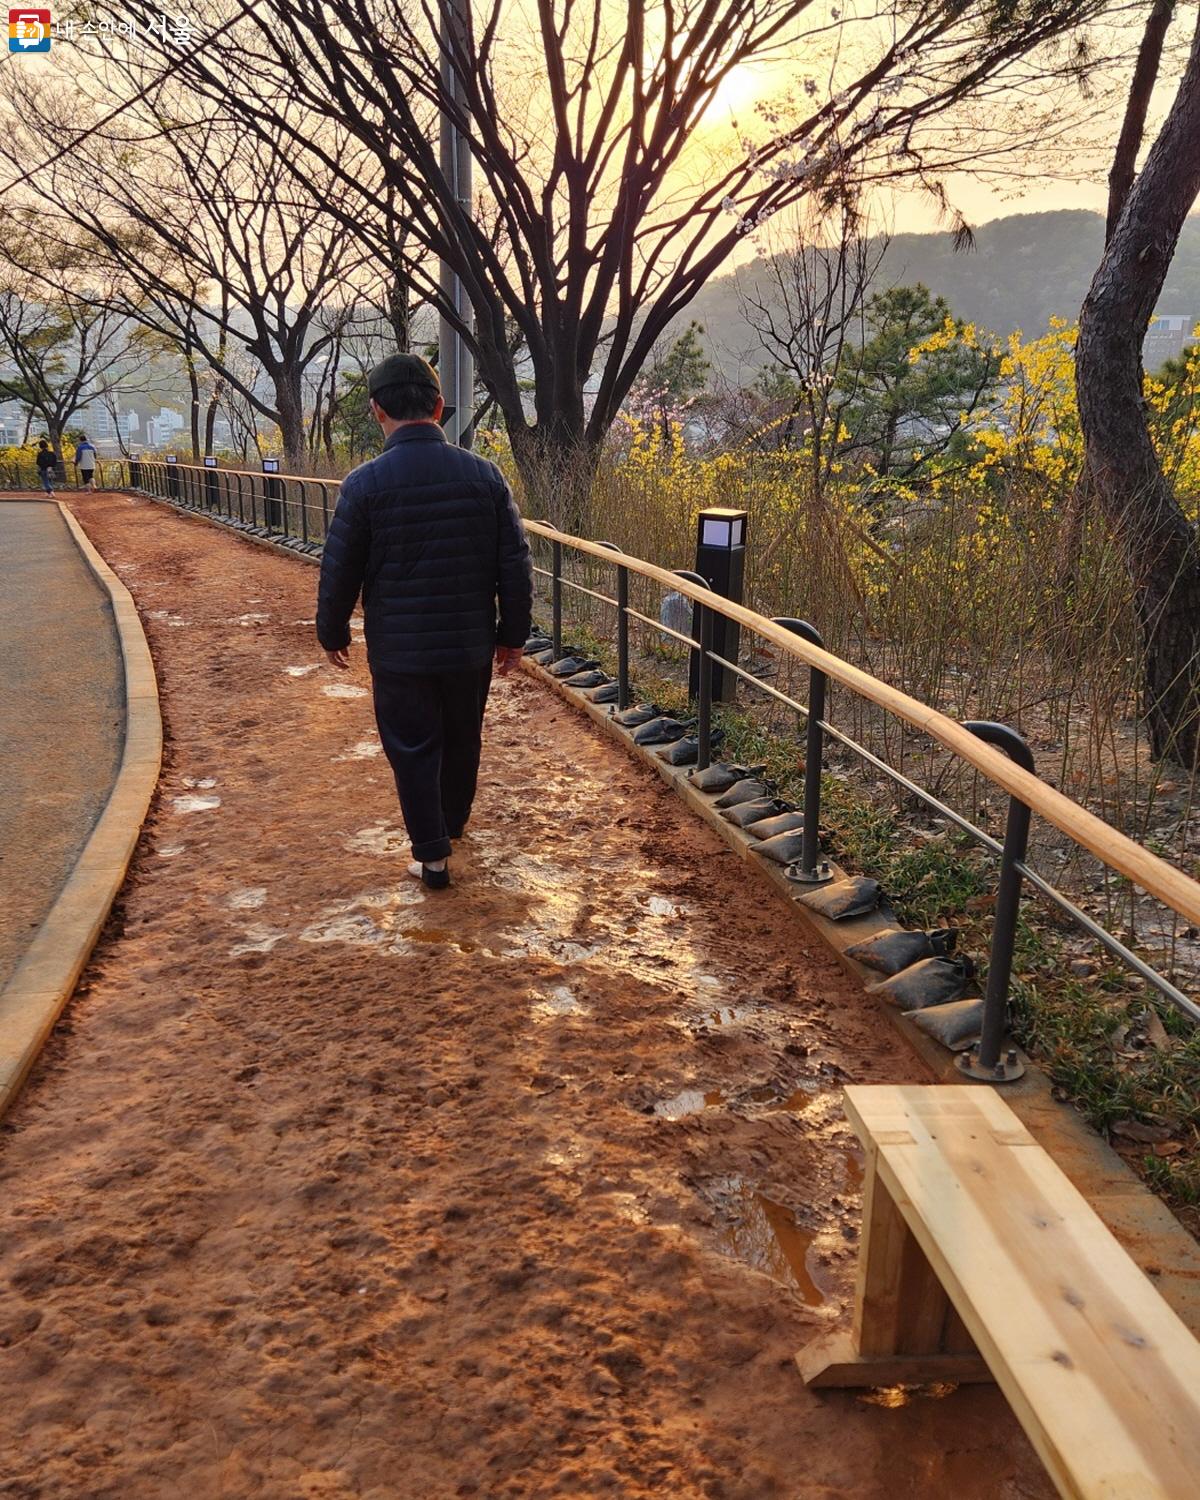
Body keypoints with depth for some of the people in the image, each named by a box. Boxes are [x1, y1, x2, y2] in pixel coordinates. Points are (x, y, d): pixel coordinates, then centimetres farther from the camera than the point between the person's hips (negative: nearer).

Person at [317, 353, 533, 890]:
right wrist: (513, 634, 10)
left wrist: (332, 633, 11)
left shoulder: (364, 483, -13)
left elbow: (340, 571, -6)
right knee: (462, 740, 22)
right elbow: (516, 565, -2)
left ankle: (432, 856, 13)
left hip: (398, 650, -3)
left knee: (413, 749, 10)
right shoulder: (484, 474, -6)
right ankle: (453, 823, 44)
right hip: (471, 645, 3)